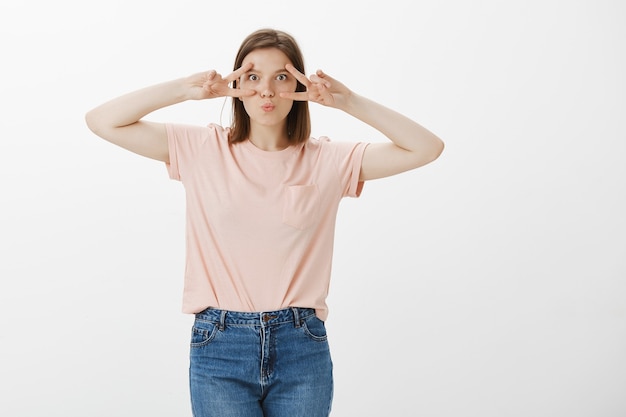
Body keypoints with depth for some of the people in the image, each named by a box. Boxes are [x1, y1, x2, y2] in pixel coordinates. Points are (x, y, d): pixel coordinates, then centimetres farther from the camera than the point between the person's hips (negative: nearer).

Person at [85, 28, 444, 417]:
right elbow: (101, 121, -2)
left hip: (302, 349, 1)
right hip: (220, 346, 0)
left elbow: (427, 148, -4)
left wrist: (348, 100, -10)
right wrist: (186, 88, -10)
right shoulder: (202, 150, 2)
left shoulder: (329, 160, 2)